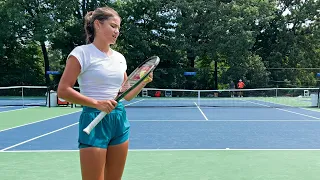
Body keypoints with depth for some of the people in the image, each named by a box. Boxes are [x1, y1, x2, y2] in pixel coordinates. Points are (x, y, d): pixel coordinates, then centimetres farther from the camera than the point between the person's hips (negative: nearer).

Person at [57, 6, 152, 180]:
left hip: (120, 120, 7)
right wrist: (97, 103, -21)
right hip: (94, 121, -6)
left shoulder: (120, 57, 12)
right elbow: (63, 90, -14)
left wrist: (143, 82, 0)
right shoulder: (82, 52, -7)